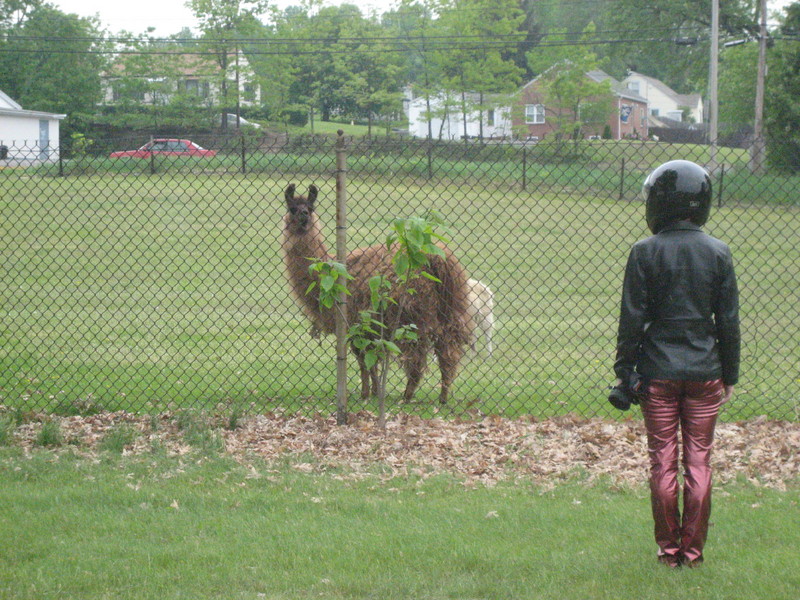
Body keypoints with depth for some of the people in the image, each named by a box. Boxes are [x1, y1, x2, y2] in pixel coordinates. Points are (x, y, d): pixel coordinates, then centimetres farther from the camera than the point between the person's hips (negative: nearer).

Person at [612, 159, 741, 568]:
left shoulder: (645, 253, -8)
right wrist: (730, 374, 12)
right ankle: (693, 550, 11)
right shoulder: (718, 253, -1)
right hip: (705, 372, 2)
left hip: (658, 370, -2)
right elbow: (729, 321, 3)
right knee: (699, 461, 7)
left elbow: (632, 319, -7)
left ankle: (668, 548, 11)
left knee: (663, 462, 6)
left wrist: (624, 372, 1)